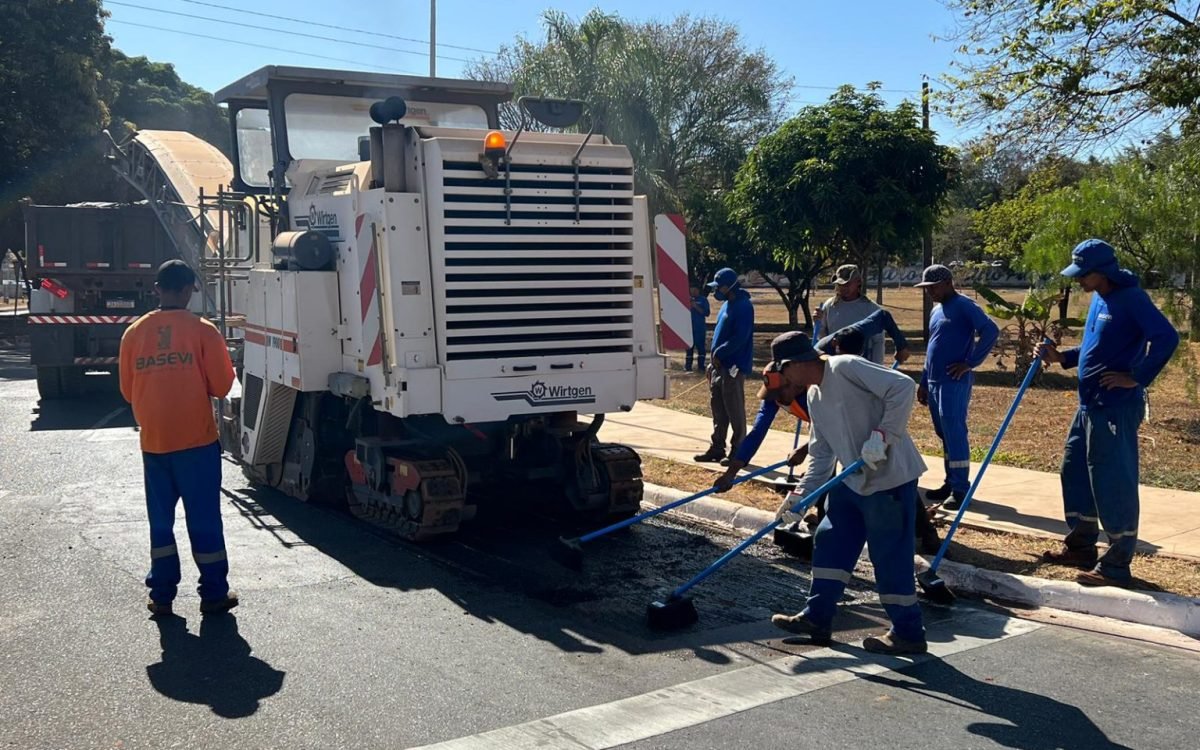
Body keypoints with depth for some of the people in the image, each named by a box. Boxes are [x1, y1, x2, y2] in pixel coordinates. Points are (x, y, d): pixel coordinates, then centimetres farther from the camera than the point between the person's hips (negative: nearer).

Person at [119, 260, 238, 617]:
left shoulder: (134, 332, 3)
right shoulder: (202, 330, -7)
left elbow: (127, 390, 10)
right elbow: (221, 386, -6)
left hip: (153, 440, 3)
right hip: (197, 439, -3)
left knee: (160, 519, 12)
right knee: (204, 518, 4)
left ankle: (161, 595, 17)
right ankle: (213, 594, 11)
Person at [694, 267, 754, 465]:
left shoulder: (743, 307, -14)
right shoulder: (727, 305, 16)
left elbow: (740, 338, -21)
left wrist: (719, 354, -16)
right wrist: (714, 354, 10)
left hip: (733, 366, -9)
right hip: (719, 365, 9)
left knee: (734, 410, -2)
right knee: (718, 408, 12)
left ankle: (738, 451, 5)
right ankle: (717, 448, 20)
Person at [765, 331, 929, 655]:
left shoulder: (846, 367, -17)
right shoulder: (814, 397, 11)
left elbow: (903, 386, -24)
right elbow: (821, 454, 16)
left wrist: (882, 435, -27)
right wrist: (801, 494, 8)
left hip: (891, 479, -10)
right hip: (853, 482, 10)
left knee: (890, 557, 0)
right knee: (829, 544, 14)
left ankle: (908, 634, 16)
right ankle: (817, 618, 27)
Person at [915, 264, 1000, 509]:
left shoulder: (963, 306, -9)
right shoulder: (936, 310, 18)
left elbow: (991, 331, -21)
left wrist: (970, 362, -18)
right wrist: (924, 382, 21)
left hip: (954, 382, -9)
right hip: (934, 381, 9)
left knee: (954, 433, -9)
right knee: (944, 434, 12)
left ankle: (960, 488, -4)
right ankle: (951, 482, 20)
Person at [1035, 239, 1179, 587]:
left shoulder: (1131, 298, -16)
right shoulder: (1098, 299, 12)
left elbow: (1166, 337, -27)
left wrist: (1137, 378, -22)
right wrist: (1062, 357, 9)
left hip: (1116, 407, -10)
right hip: (1090, 404, 10)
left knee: (1113, 482, -4)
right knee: (1075, 471, 17)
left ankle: (1116, 566, 5)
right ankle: (1080, 546, 31)